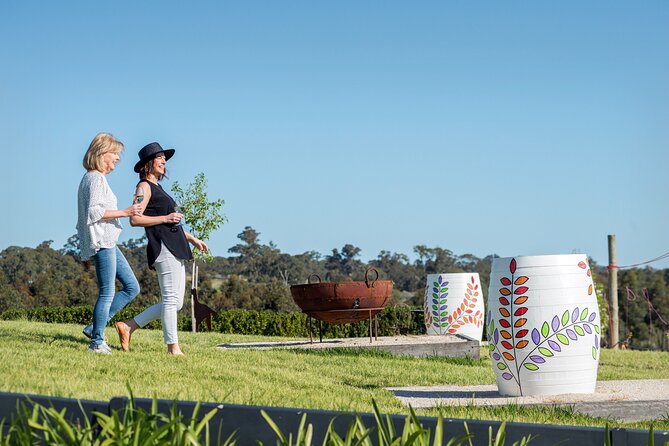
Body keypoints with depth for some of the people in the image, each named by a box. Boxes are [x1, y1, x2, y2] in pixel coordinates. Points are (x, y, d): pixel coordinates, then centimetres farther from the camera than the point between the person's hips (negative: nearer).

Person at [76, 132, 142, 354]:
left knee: (132, 287, 10)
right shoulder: (96, 178, -11)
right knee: (107, 292, -8)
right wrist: (124, 212, -21)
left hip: (108, 242, 10)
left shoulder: (93, 178, 19)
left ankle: (95, 327, 10)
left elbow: (90, 211, 21)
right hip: (101, 242, -10)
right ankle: (97, 342, -3)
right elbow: (94, 211, -21)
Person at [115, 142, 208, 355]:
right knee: (171, 300, -9)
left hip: (175, 248, 10)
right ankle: (173, 347, -6)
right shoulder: (144, 187, -3)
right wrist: (166, 218, -14)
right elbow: (135, 219, -14)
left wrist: (192, 238, 24)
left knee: (175, 302, 8)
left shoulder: (157, 188, 25)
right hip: (163, 247, -10)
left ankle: (128, 326, 14)